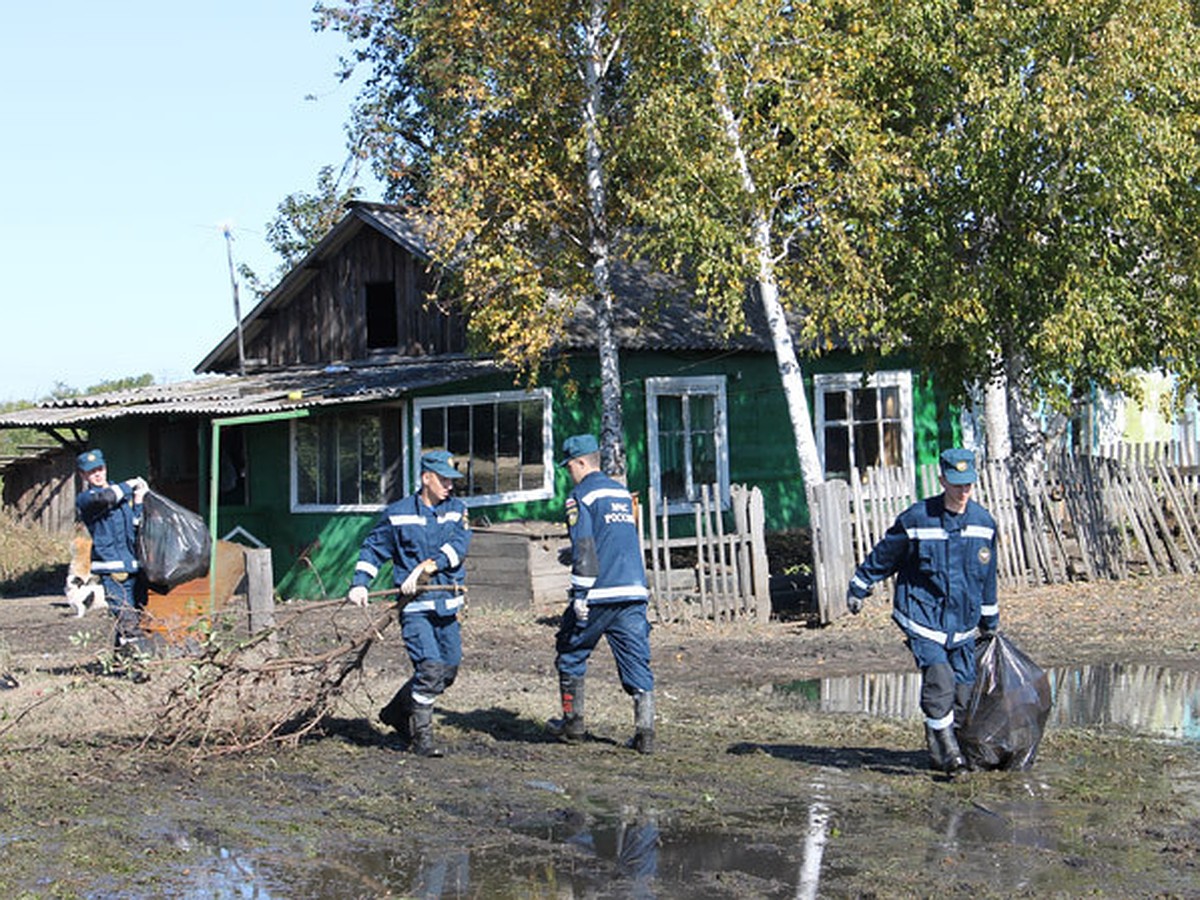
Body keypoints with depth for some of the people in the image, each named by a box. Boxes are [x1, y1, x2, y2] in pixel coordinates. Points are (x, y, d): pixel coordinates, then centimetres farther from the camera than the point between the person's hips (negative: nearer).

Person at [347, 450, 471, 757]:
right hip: (415, 605, -5)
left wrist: (425, 567, -18)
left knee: (449, 670, 10)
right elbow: (373, 548, 11)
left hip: (447, 605, 5)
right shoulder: (398, 514, 2)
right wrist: (359, 584, -2)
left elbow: (458, 545, -7)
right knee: (431, 668, -16)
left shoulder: (457, 510, 9)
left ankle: (397, 711, 31)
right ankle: (421, 737, -4)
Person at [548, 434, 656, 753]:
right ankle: (645, 732, -5)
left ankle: (573, 723, 17)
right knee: (637, 662, 3)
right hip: (634, 591, 6)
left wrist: (580, 594, -14)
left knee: (571, 655, 13)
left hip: (599, 595, -6)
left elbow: (584, 549, -13)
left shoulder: (582, 496, -5)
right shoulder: (622, 492, 18)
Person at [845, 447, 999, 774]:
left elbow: (988, 577, 16)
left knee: (963, 688, 2)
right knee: (939, 678, -21)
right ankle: (947, 750, -12)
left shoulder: (984, 523, 3)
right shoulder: (916, 519, -11)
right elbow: (884, 555, 3)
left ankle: (938, 753, 17)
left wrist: (990, 622, 23)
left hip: (962, 622, 5)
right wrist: (858, 587, 11)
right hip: (922, 616, -5)